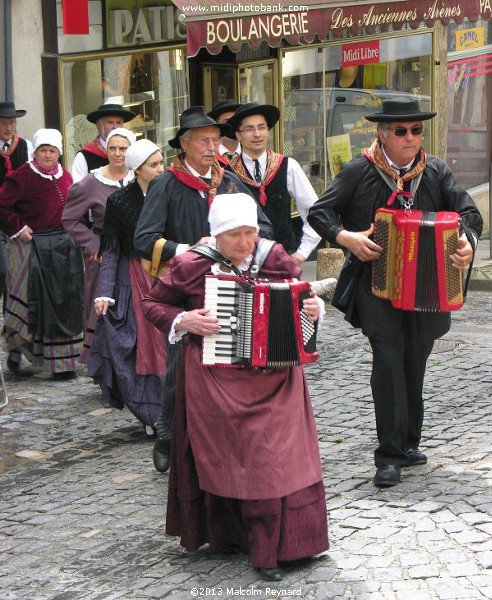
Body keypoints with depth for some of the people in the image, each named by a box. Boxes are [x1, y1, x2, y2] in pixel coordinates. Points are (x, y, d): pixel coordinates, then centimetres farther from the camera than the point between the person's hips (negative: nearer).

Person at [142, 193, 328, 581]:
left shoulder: (276, 260, 0)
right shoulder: (191, 267, -4)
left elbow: (303, 294, 14)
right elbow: (152, 304, 7)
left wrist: (314, 307, -8)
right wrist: (183, 321, -11)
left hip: (272, 377, 1)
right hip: (215, 381, -1)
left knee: (274, 454, -5)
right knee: (221, 455, 5)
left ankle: (271, 548, 0)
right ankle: (225, 533, 24)